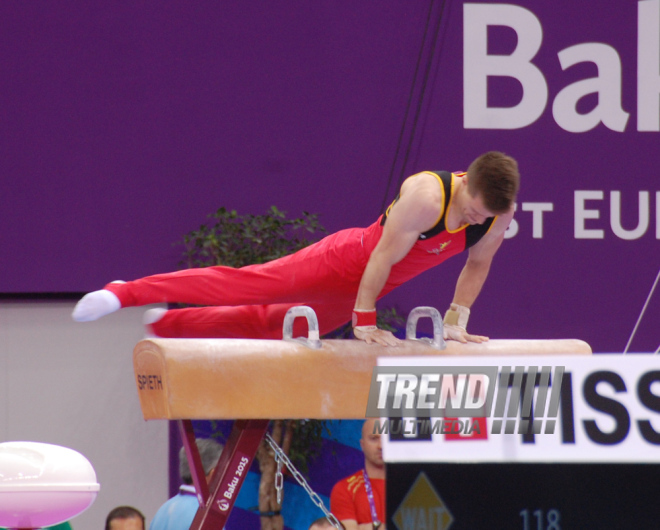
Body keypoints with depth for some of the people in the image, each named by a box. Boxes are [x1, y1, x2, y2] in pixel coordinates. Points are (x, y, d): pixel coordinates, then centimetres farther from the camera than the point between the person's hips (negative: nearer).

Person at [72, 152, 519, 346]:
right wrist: (364, 323, -24)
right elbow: (384, 258, -29)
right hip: (347, 258, -6)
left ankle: (165, 323, 32)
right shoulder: (426, 197, -35)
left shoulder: (501, 213, -16)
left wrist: (457, 321, 0)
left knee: (272, 322, 16)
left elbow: (478, 264, 4)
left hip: (366, 286, 6)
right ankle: (125, 294, -7)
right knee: (246, 285, -10)